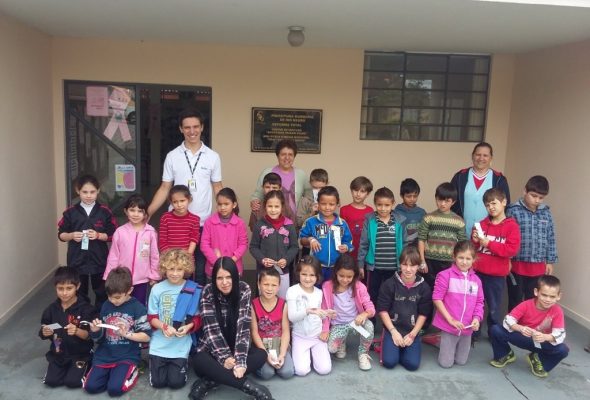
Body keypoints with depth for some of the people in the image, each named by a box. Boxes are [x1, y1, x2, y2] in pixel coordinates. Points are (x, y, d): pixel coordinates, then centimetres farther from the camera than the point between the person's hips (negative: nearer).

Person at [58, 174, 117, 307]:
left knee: (101, 292, 12)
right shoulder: (70, 212, -2)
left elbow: (112, 235, -2)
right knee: (79, 293, 13)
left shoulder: (104, 212, -4)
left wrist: (99, 235, -19)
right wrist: (71, 236, -16)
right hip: (77, 261, 1)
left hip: (99, 260, 0)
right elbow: (61, 234, 3)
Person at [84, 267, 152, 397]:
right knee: (90, 386, -11)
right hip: (104, 355, 5)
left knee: (115, 389, -21)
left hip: (127, 356, -4)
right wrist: (95, 331, -10)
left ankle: (131, 372, 8)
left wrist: (127, 334, -21)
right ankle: (111, 372, 15)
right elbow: (99, 338, 12)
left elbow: (146, 336, -9)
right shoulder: (106, 306, 5)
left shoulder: (137, 308, -9)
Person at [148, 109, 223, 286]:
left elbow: (217, 187, 7)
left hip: (203, 223, 0)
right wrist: (147, 213, -5)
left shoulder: (213, 157, 2)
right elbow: (165, 189, 5)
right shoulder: (172, 156, 2)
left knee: (200, 267, 9)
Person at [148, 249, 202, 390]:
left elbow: (198, 318, -2)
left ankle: (180, 364, 30)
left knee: (176, 382, -2)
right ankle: (158, 362, 34)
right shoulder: (157, 289, -6)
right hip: (159, 344, 1)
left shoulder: (194, 290, -7)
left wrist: (189, 326, -23)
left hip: (181, 345, -1)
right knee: (158, 382, 1)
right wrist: (164, 327, -21)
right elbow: (151, 318, -2)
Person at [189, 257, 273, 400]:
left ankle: (209, 382, -27)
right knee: (199, 361, -33)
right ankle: (251, 387, -33)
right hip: (212, 346, -1)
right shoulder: (208, 292, -15)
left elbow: (244, 326, -19)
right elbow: (212, 328, -19)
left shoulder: (244, 290, -14)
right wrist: (224, 357, -30)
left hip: (235, 345, 2)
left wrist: (240, 360, -31)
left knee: (261, 355, -25)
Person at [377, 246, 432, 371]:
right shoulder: (389, 284, -9)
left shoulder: (424, 287, -3)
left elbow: (423, 314, 1)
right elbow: (382, 310, -6)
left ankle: (403, 349, 15)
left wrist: (412, 334, -7)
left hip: (412, 331, 2)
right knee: (389, 362, -17)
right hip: (392, 328, -1)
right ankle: (387, 343, 14)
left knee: (413, 364, -15)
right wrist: (394, 332, -12)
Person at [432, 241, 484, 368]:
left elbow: (479, 302, 8)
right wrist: (450, 319, -17)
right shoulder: (446, 275, -13)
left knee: (461, 361, 15)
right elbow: (437, 298, -14)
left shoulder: (476, 280, 3)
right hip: (449, 326, -4)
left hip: (467, 328, 5)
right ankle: (442, 343, 33)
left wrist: (477, 318, -10)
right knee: (446, 363, 4)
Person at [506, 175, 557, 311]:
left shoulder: (546, 213, 4)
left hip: (538, 267, 4)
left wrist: (550, 261, 9)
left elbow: (551, 238, 9)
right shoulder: (513, 211, -10)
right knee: (515, 301, 9)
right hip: (516, 265, -4)